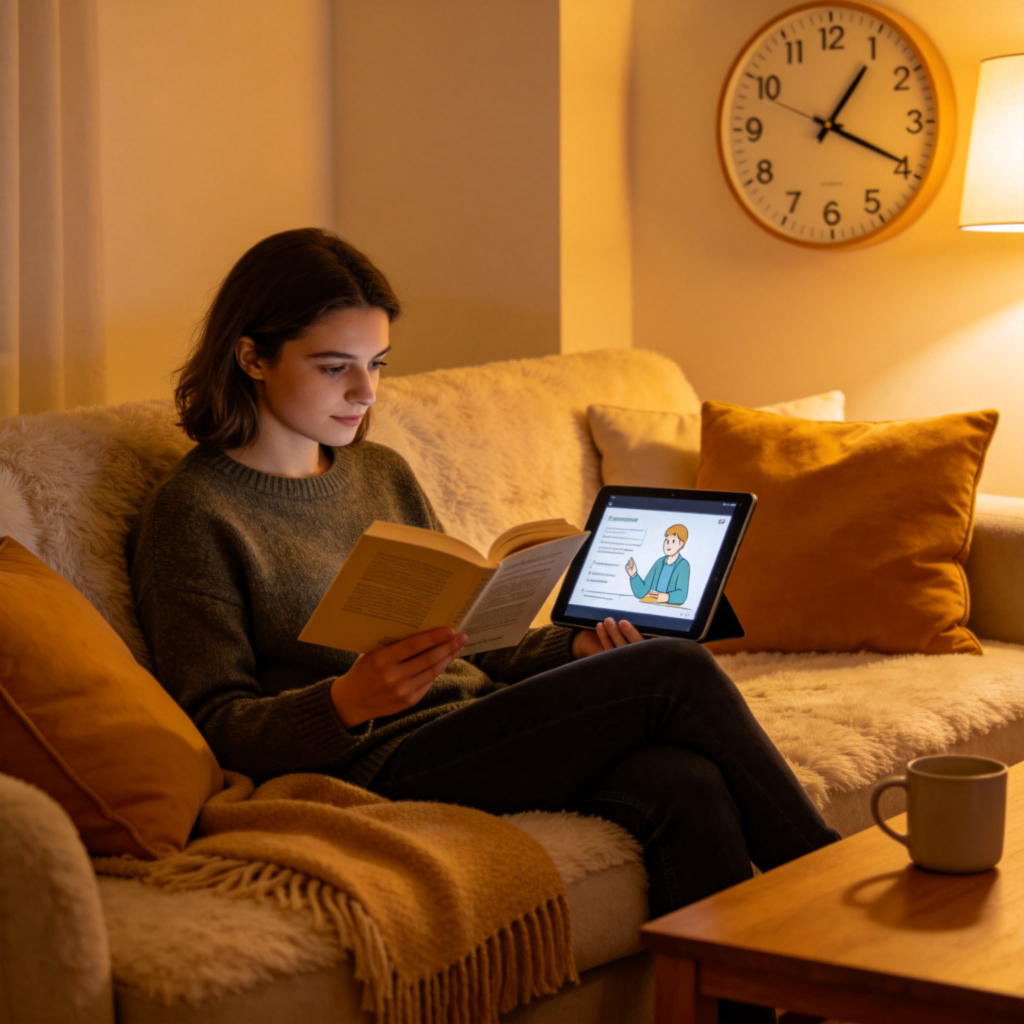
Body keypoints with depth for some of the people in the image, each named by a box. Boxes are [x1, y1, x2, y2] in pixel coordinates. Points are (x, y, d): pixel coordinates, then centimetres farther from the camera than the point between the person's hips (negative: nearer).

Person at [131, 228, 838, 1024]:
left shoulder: (383, 474, 20)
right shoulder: (194, 512, -2)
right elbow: (217, 724, -8)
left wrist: (573, 647, 4)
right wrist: (349, 700, -27)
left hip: (479, 732, 7)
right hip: (383, 766, -7)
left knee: (686, 785, -25)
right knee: (678, 673, -19)